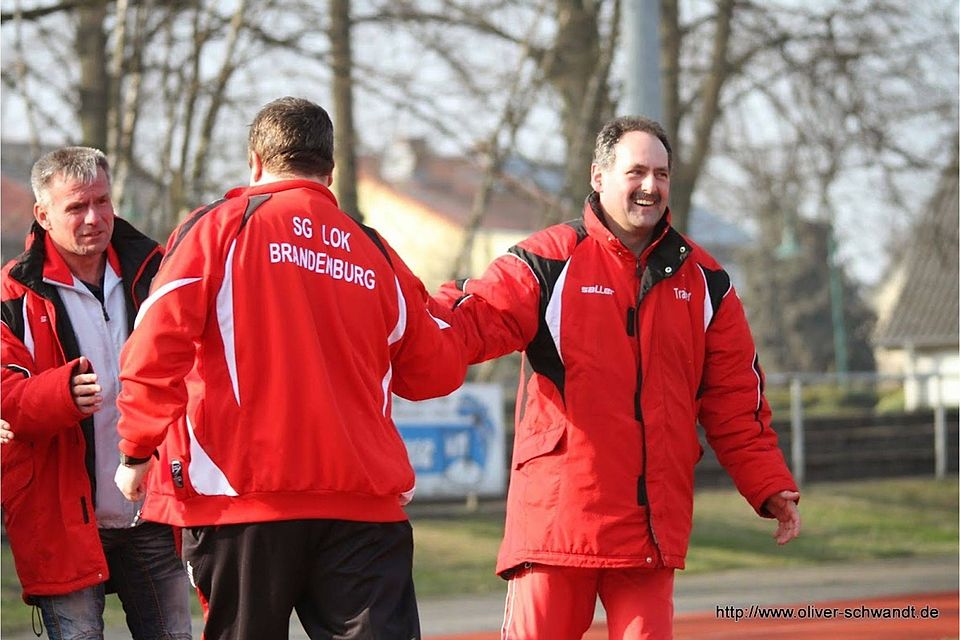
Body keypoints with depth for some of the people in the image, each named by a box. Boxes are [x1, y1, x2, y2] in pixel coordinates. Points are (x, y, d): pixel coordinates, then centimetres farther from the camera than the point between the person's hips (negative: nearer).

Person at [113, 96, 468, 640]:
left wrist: (138, 451, 1)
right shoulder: (374, 251, 13)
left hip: (241, 490, -2)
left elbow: (156, 346, -7)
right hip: (363, 501, 2)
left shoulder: (216, 228, 3)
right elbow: (439, 369, 17)